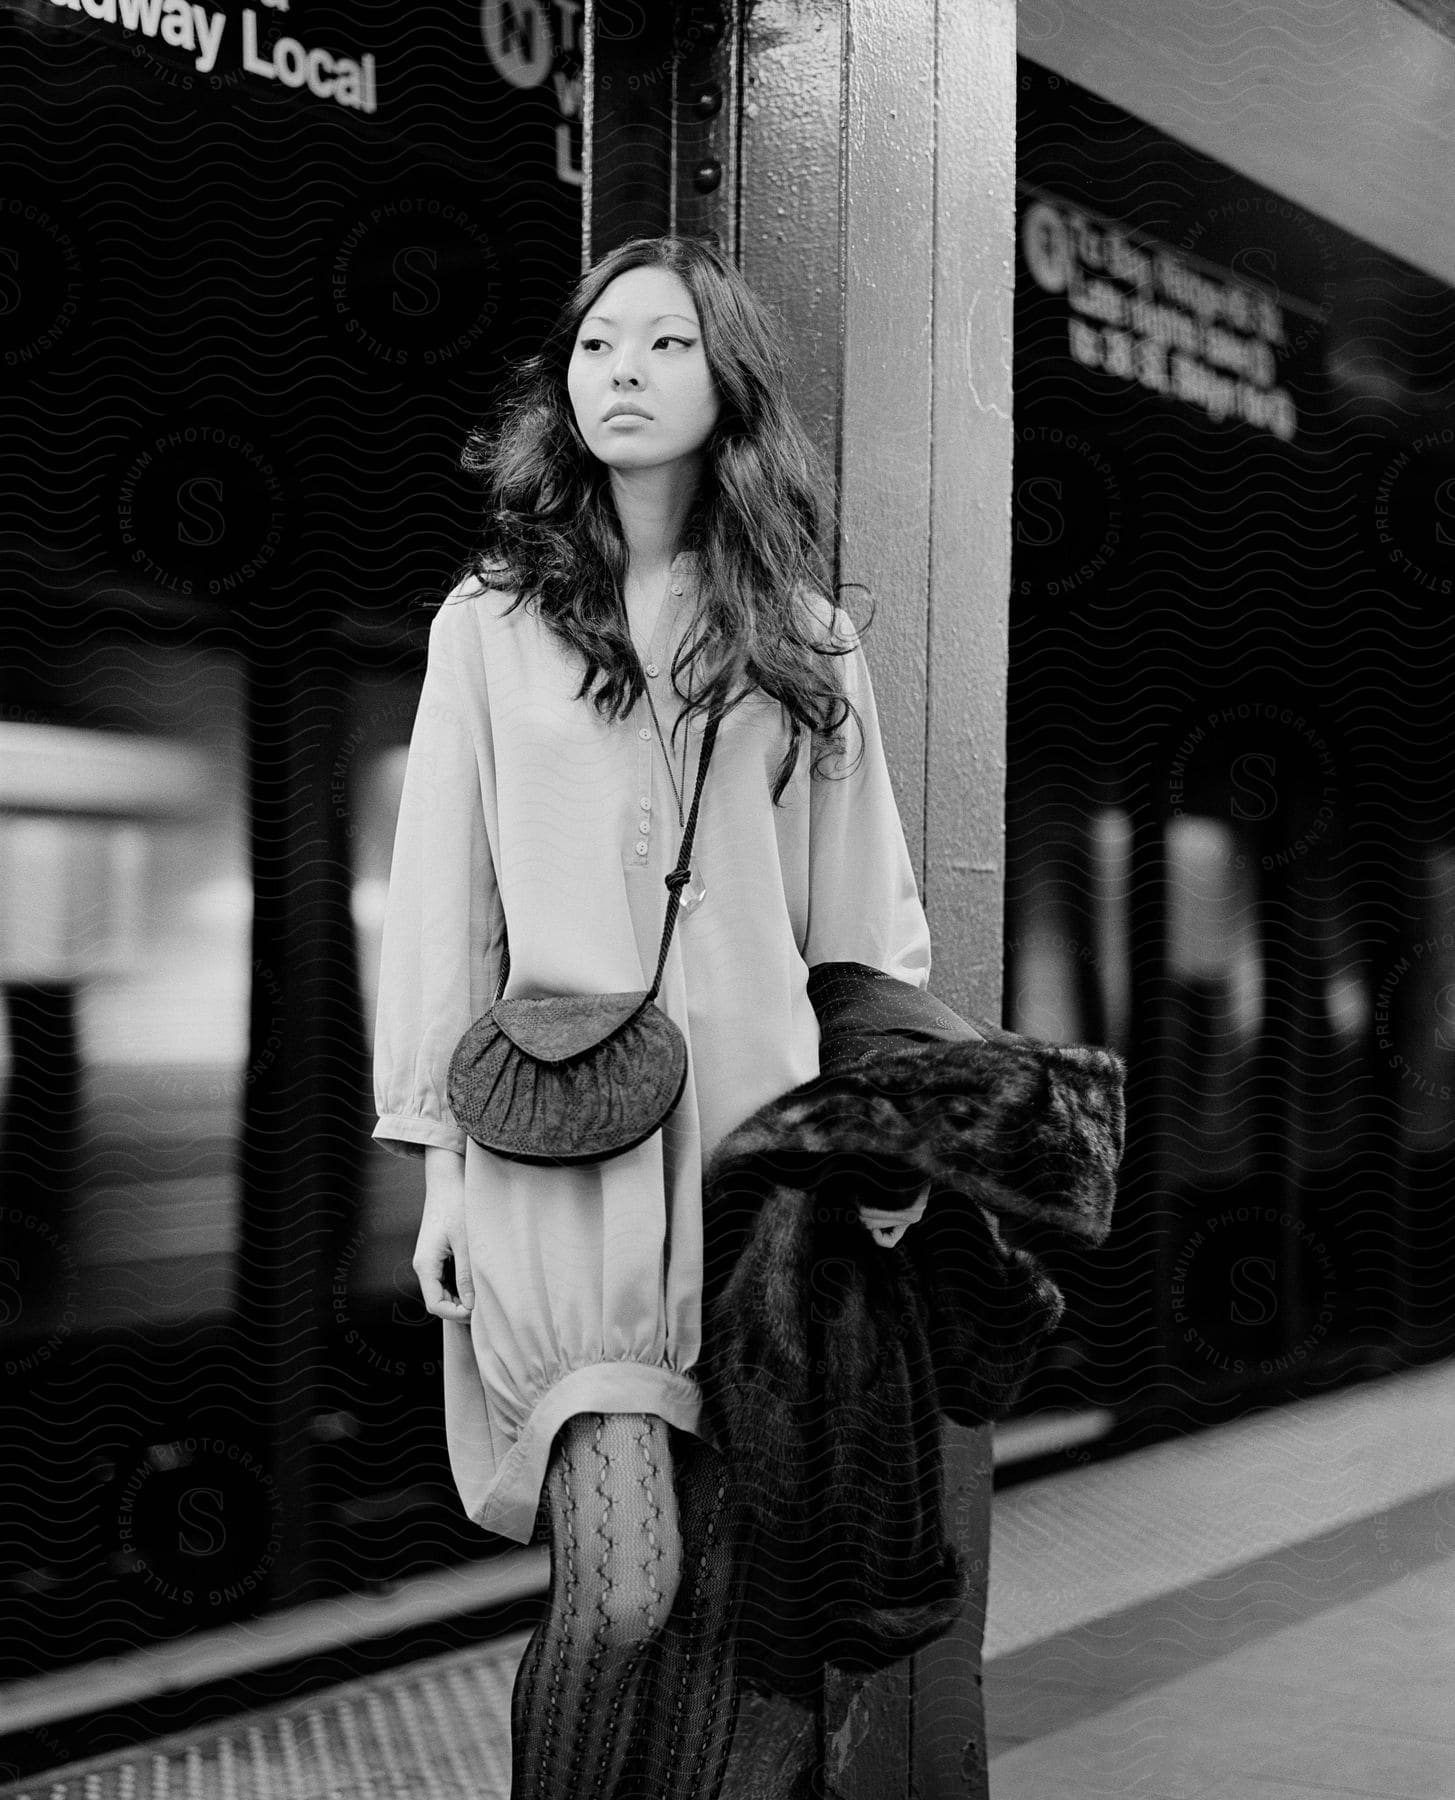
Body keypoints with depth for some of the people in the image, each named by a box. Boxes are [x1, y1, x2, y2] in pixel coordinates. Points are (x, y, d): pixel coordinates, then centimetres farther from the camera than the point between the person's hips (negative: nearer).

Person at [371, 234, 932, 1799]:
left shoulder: (805, 646, 12)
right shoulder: (490, 624, 8)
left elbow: (866, 918, 13)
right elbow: (443, 900, 6)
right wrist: (438, 1158, 1)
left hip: (752, 1125, 2)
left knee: (711, 1593, 3)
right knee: (621, 1584, -15)